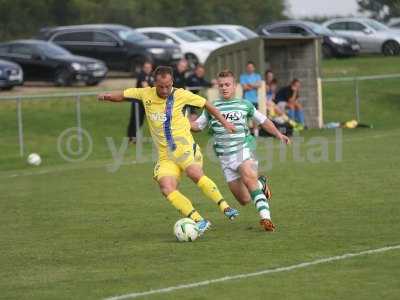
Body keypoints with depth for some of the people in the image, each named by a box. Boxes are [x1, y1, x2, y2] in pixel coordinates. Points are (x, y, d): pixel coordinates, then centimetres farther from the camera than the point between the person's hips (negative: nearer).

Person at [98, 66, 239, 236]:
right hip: (165, 155, 3)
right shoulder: (146, 94, 6)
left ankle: (225, 208, -25)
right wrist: (106, 96, -2)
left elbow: (205, 104, 10)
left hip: (184, 146, -3)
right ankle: (199, 221, -22)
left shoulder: (180, 95, -1)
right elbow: (123, 96, 17)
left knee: (195, 173, -32)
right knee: (167, 189, -20)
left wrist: (224, 122, 11)